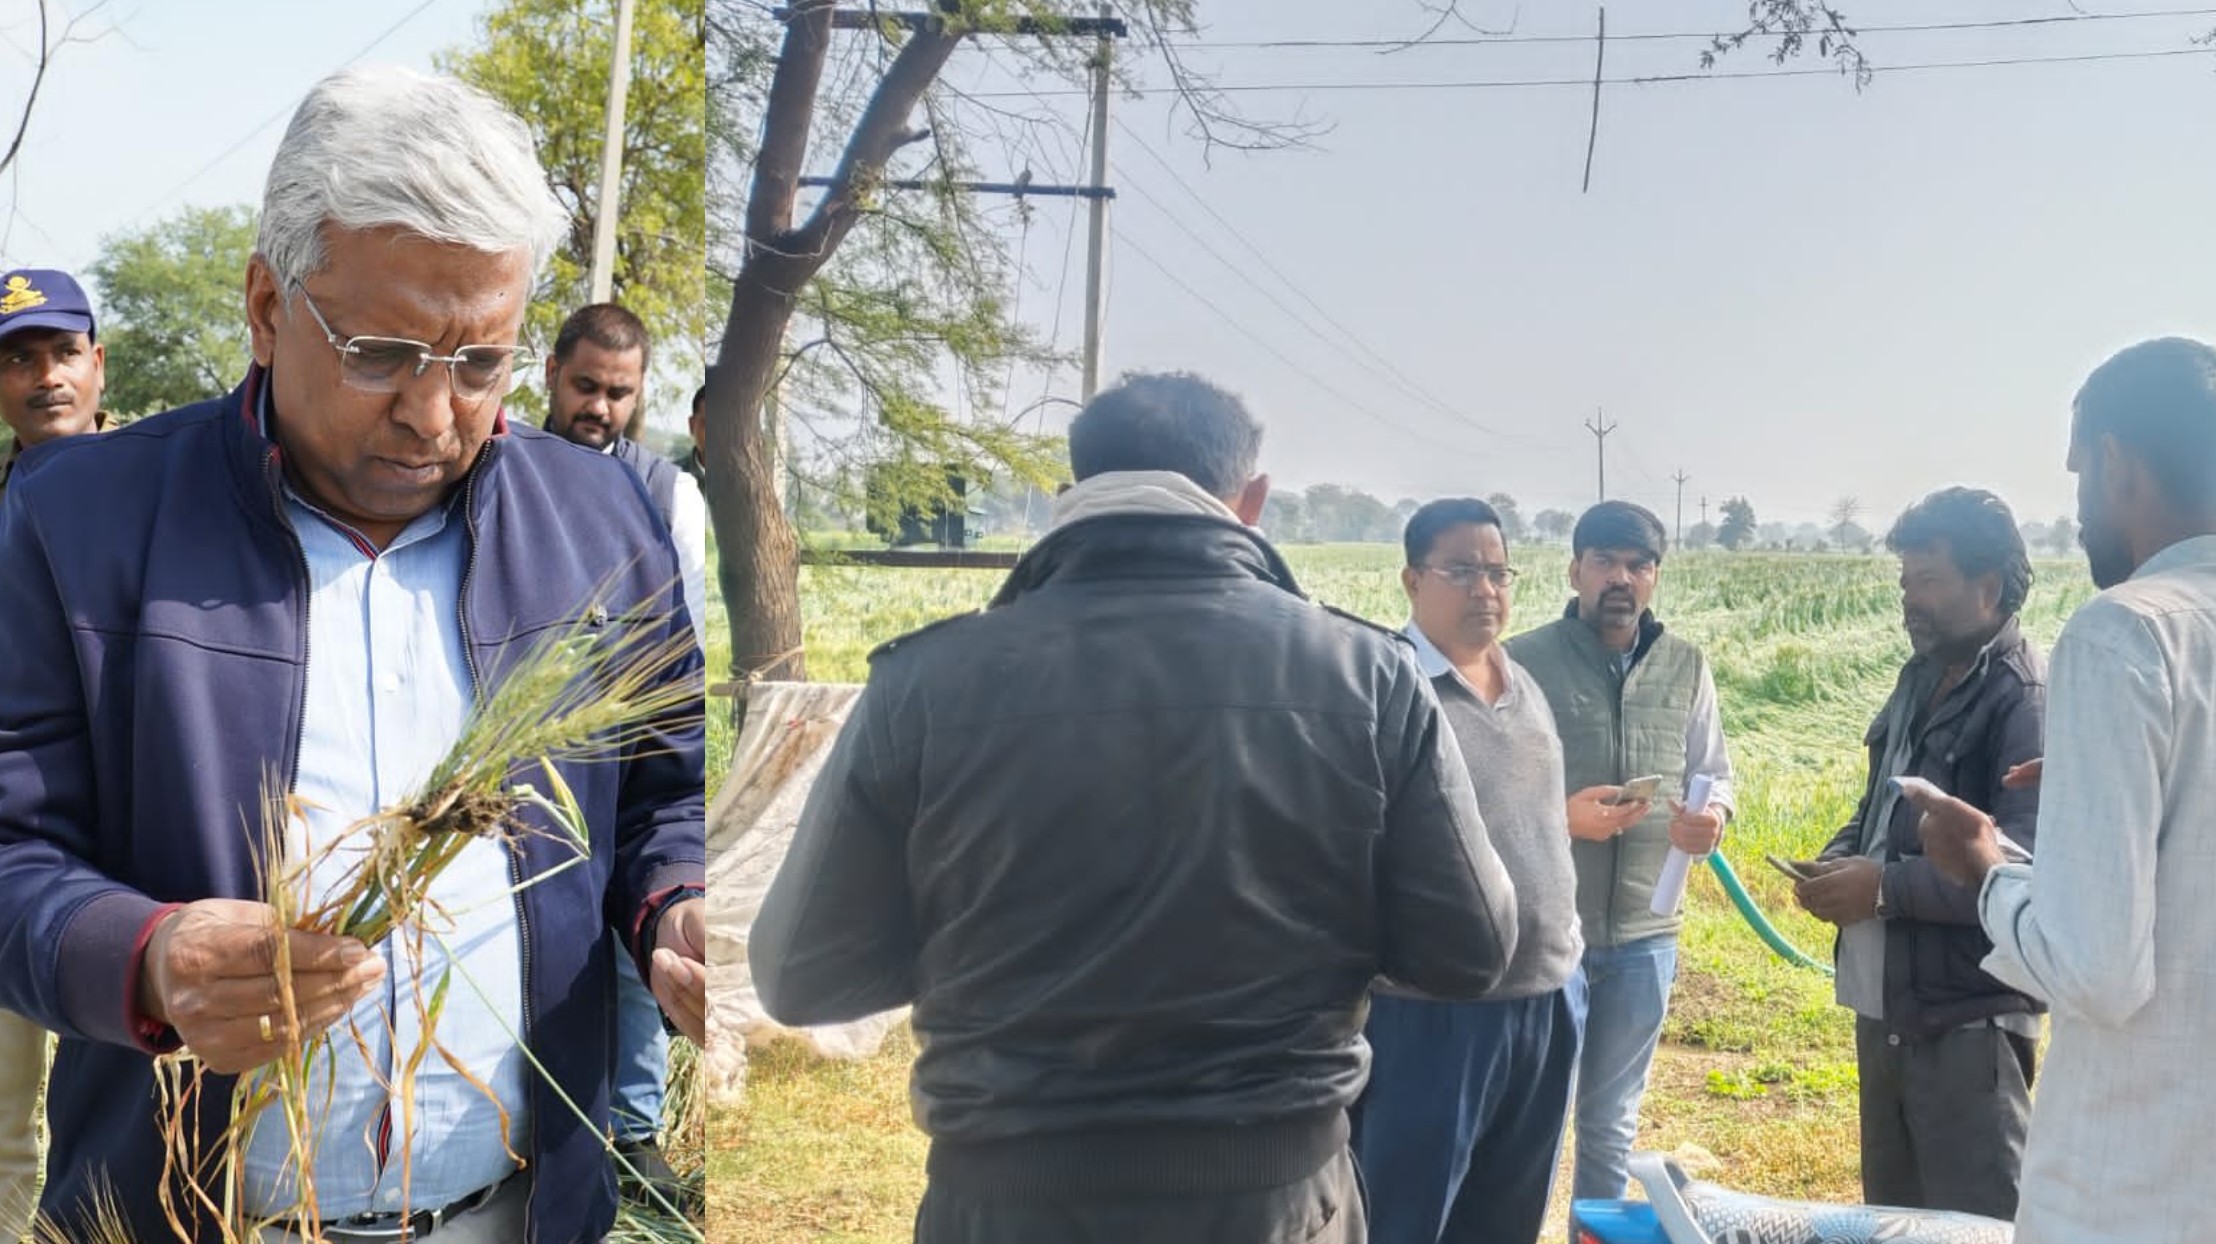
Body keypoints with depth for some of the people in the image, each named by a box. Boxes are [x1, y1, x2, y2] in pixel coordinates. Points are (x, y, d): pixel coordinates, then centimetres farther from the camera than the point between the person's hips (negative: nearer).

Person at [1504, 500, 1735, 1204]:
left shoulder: (1687, 668, 5)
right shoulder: (1523, 662, -7)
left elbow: (1714, 774, 12)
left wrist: (1711, 816, -11)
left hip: (1644, 933, 4)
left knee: (1611, 1126, 19)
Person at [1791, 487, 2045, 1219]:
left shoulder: (2028, 700, -17)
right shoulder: (1921, 679, 12)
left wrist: (1885, 886, -21)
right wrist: (1838, 860, 3)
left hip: (1968, 1017, -9)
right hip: (1885, 1005, 9)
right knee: (1891, 1216, 20)